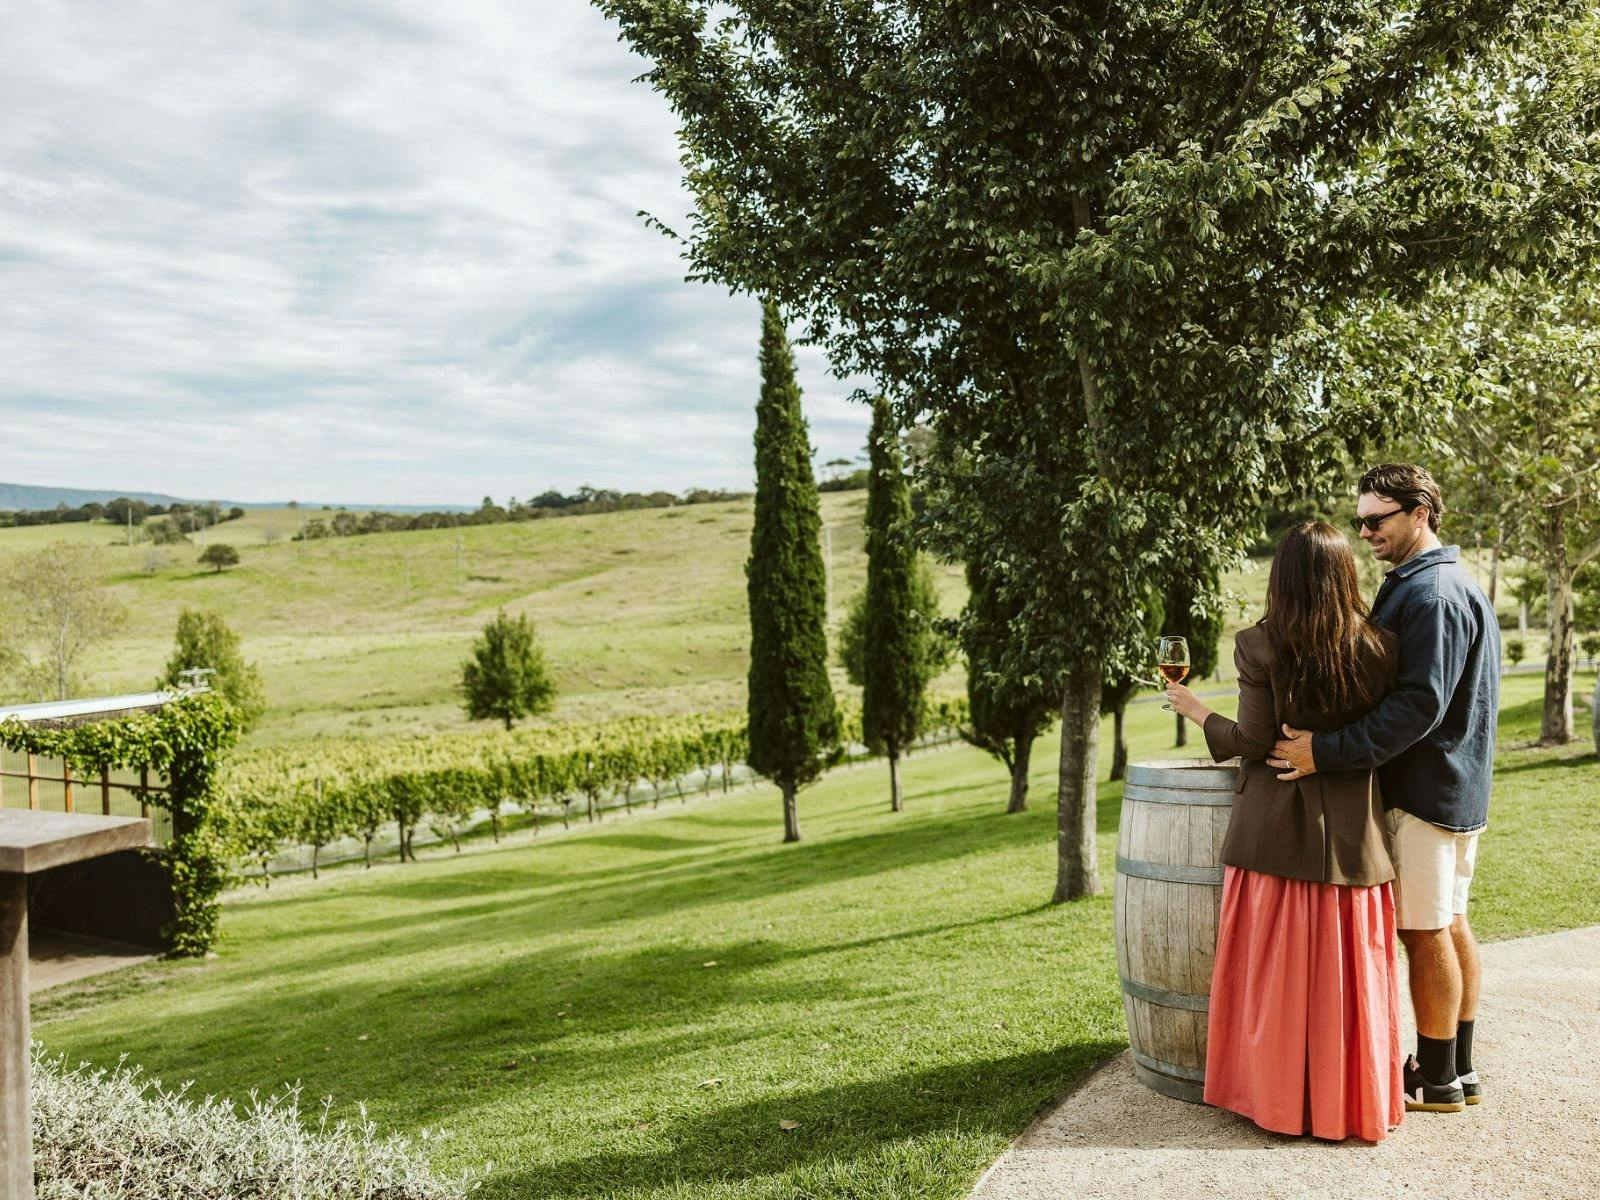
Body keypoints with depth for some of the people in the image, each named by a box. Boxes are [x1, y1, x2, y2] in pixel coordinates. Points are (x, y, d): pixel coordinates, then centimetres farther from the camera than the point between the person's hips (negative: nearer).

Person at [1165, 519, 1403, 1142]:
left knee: (1276, 975, 9)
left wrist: (1198, 712, 7)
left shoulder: (1259, 645, -10)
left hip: (1277, 830, -2)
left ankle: (1277, 1098, 18)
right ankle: (1356, 1103, 22)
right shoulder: (1379, 647, -2)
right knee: (1350, 973, 12)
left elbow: (1252, 744, -10)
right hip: (1352, 834, 2)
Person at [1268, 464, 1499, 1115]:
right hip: (1458, 784, 11)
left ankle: (1436, 1081, 9)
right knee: (1451, 925, 16)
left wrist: (1328, 750, -29)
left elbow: (1419, 704, -27)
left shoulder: (1430, 593, -19)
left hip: (1423, 790, -10)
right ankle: (1459, 1070, 26)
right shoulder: (1458, 585, 15)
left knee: (1424, 933, -1)